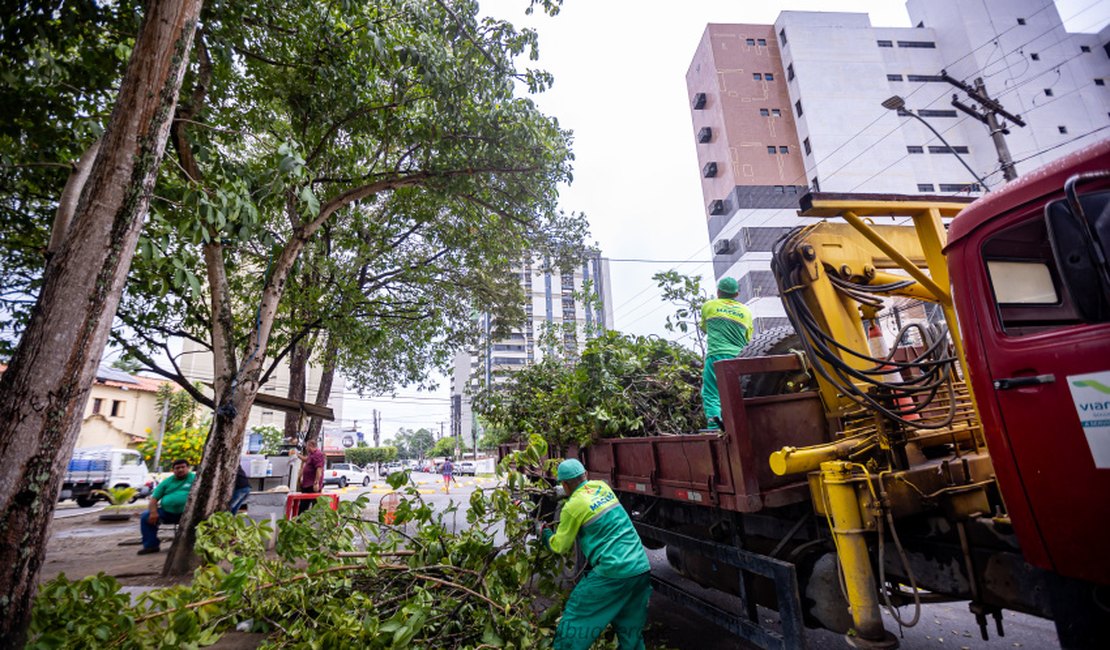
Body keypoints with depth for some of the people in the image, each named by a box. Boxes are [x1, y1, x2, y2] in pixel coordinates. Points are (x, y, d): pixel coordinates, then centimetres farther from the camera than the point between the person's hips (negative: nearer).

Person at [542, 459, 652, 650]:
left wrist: (545, 534, 23)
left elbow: (560, 546, 4)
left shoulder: (572, 506, -9)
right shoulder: (602, 486, 7)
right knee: (631, 629, 21)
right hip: (642, 568, 7)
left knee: (576, 617, 12)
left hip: (613, 571, -6)